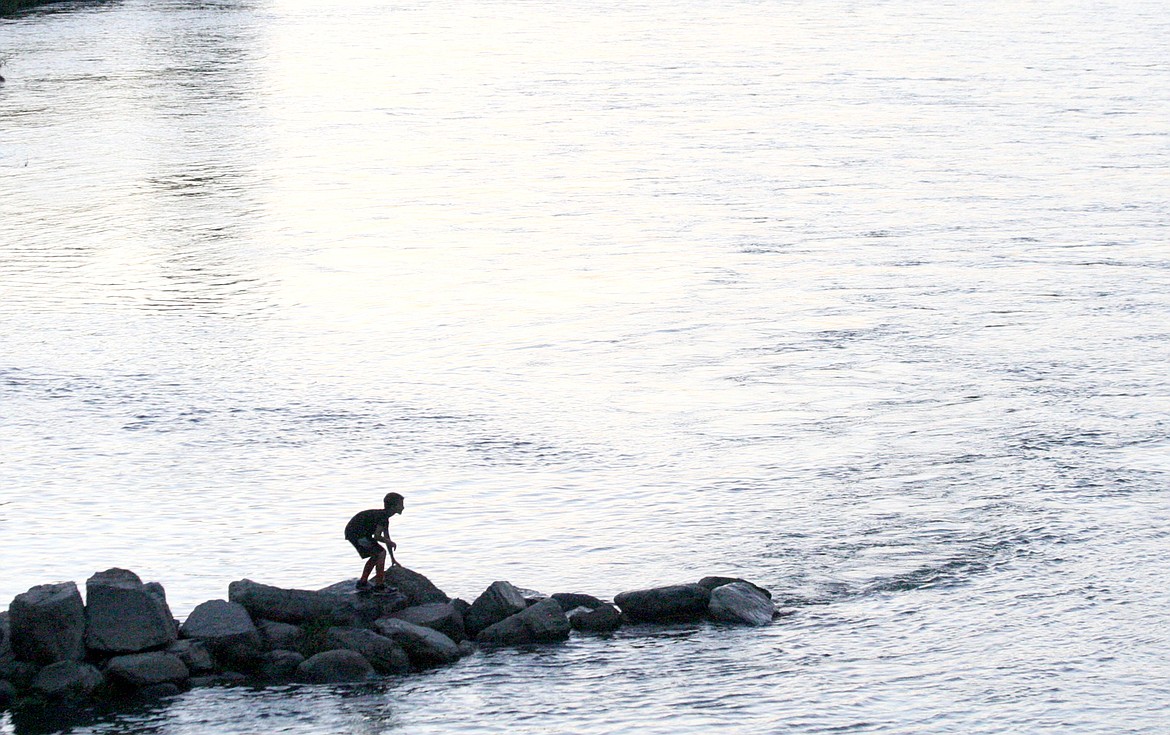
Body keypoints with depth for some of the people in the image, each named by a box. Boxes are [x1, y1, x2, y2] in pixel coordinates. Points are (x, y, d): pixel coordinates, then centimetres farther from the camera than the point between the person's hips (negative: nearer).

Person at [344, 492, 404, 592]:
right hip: (357, 533, -10)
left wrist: (393, 559, 29)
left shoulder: (385, 517, 16)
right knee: (381, 552, -10)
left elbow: (386, 538, 25)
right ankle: (379, 585, -9)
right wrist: (391, 543, -3)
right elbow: (376, 536, -21)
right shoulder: (383, 516, -16)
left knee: (375, 555, 20)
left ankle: (362, 583, 26)